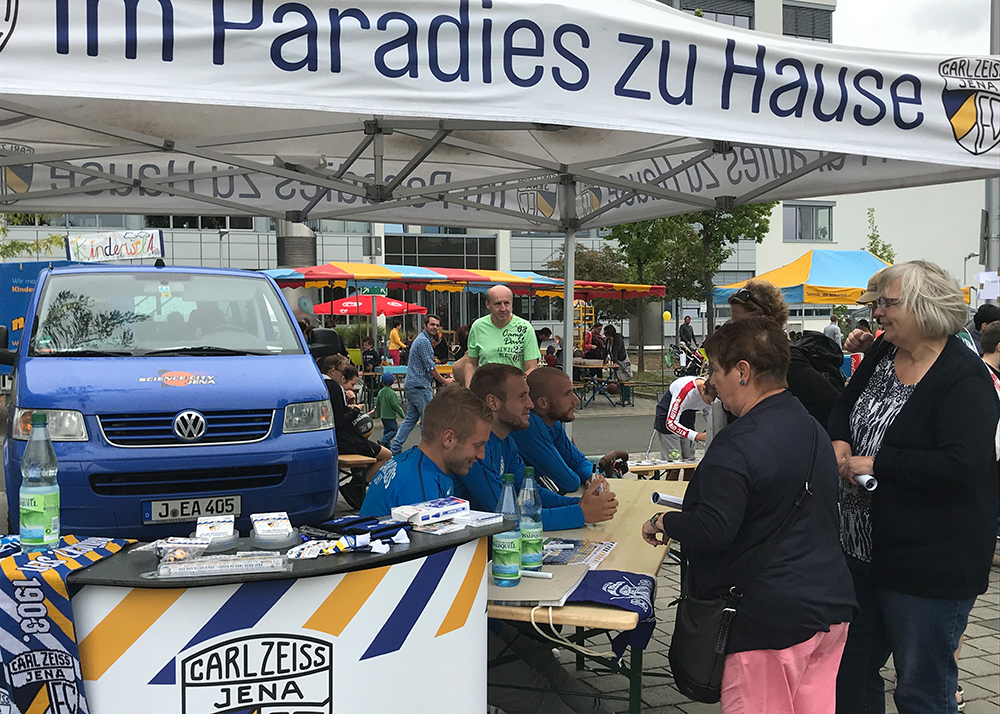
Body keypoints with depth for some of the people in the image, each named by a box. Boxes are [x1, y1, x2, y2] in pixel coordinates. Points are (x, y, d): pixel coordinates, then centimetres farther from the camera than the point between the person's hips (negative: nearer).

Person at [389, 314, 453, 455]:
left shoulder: (421, 339, 20)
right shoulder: (424, 341, -14)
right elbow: (430, 367, -16)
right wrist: (444, 381, -4)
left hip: (411, 385, 11)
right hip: (419, 386, -11)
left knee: (411, 418, 12)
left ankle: (395, 448, 10)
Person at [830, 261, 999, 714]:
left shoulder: (963, 379, -19)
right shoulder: (882, 353, 6)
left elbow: (962, 466, -29)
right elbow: (845, 406, 21)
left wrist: (876, 464, -21)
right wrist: (839, 442, -1)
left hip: (929, 563, -8)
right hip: (862, 549, 8)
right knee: (851, 670, 21)